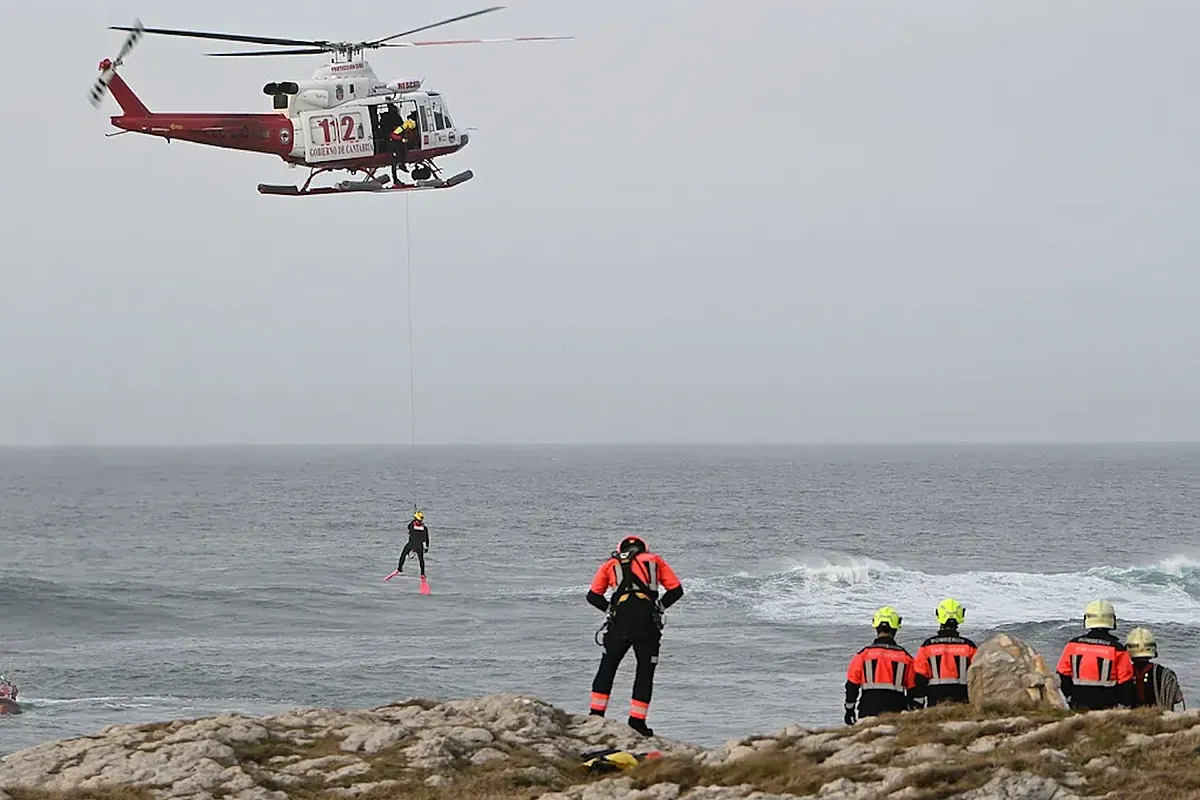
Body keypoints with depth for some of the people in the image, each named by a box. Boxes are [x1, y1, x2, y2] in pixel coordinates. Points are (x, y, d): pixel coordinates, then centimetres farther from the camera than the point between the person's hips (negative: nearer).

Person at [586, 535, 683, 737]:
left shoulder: (611, 564, 21)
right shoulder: (655, 561, 20)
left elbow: (593, 596, 13)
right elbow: (676, 590, 13)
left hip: (620, 622, 1)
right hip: (647, 623, -1)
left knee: (607, 667, 15)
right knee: (645, 672, 9)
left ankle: (596, 714, 14)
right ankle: (637, 720, 7)